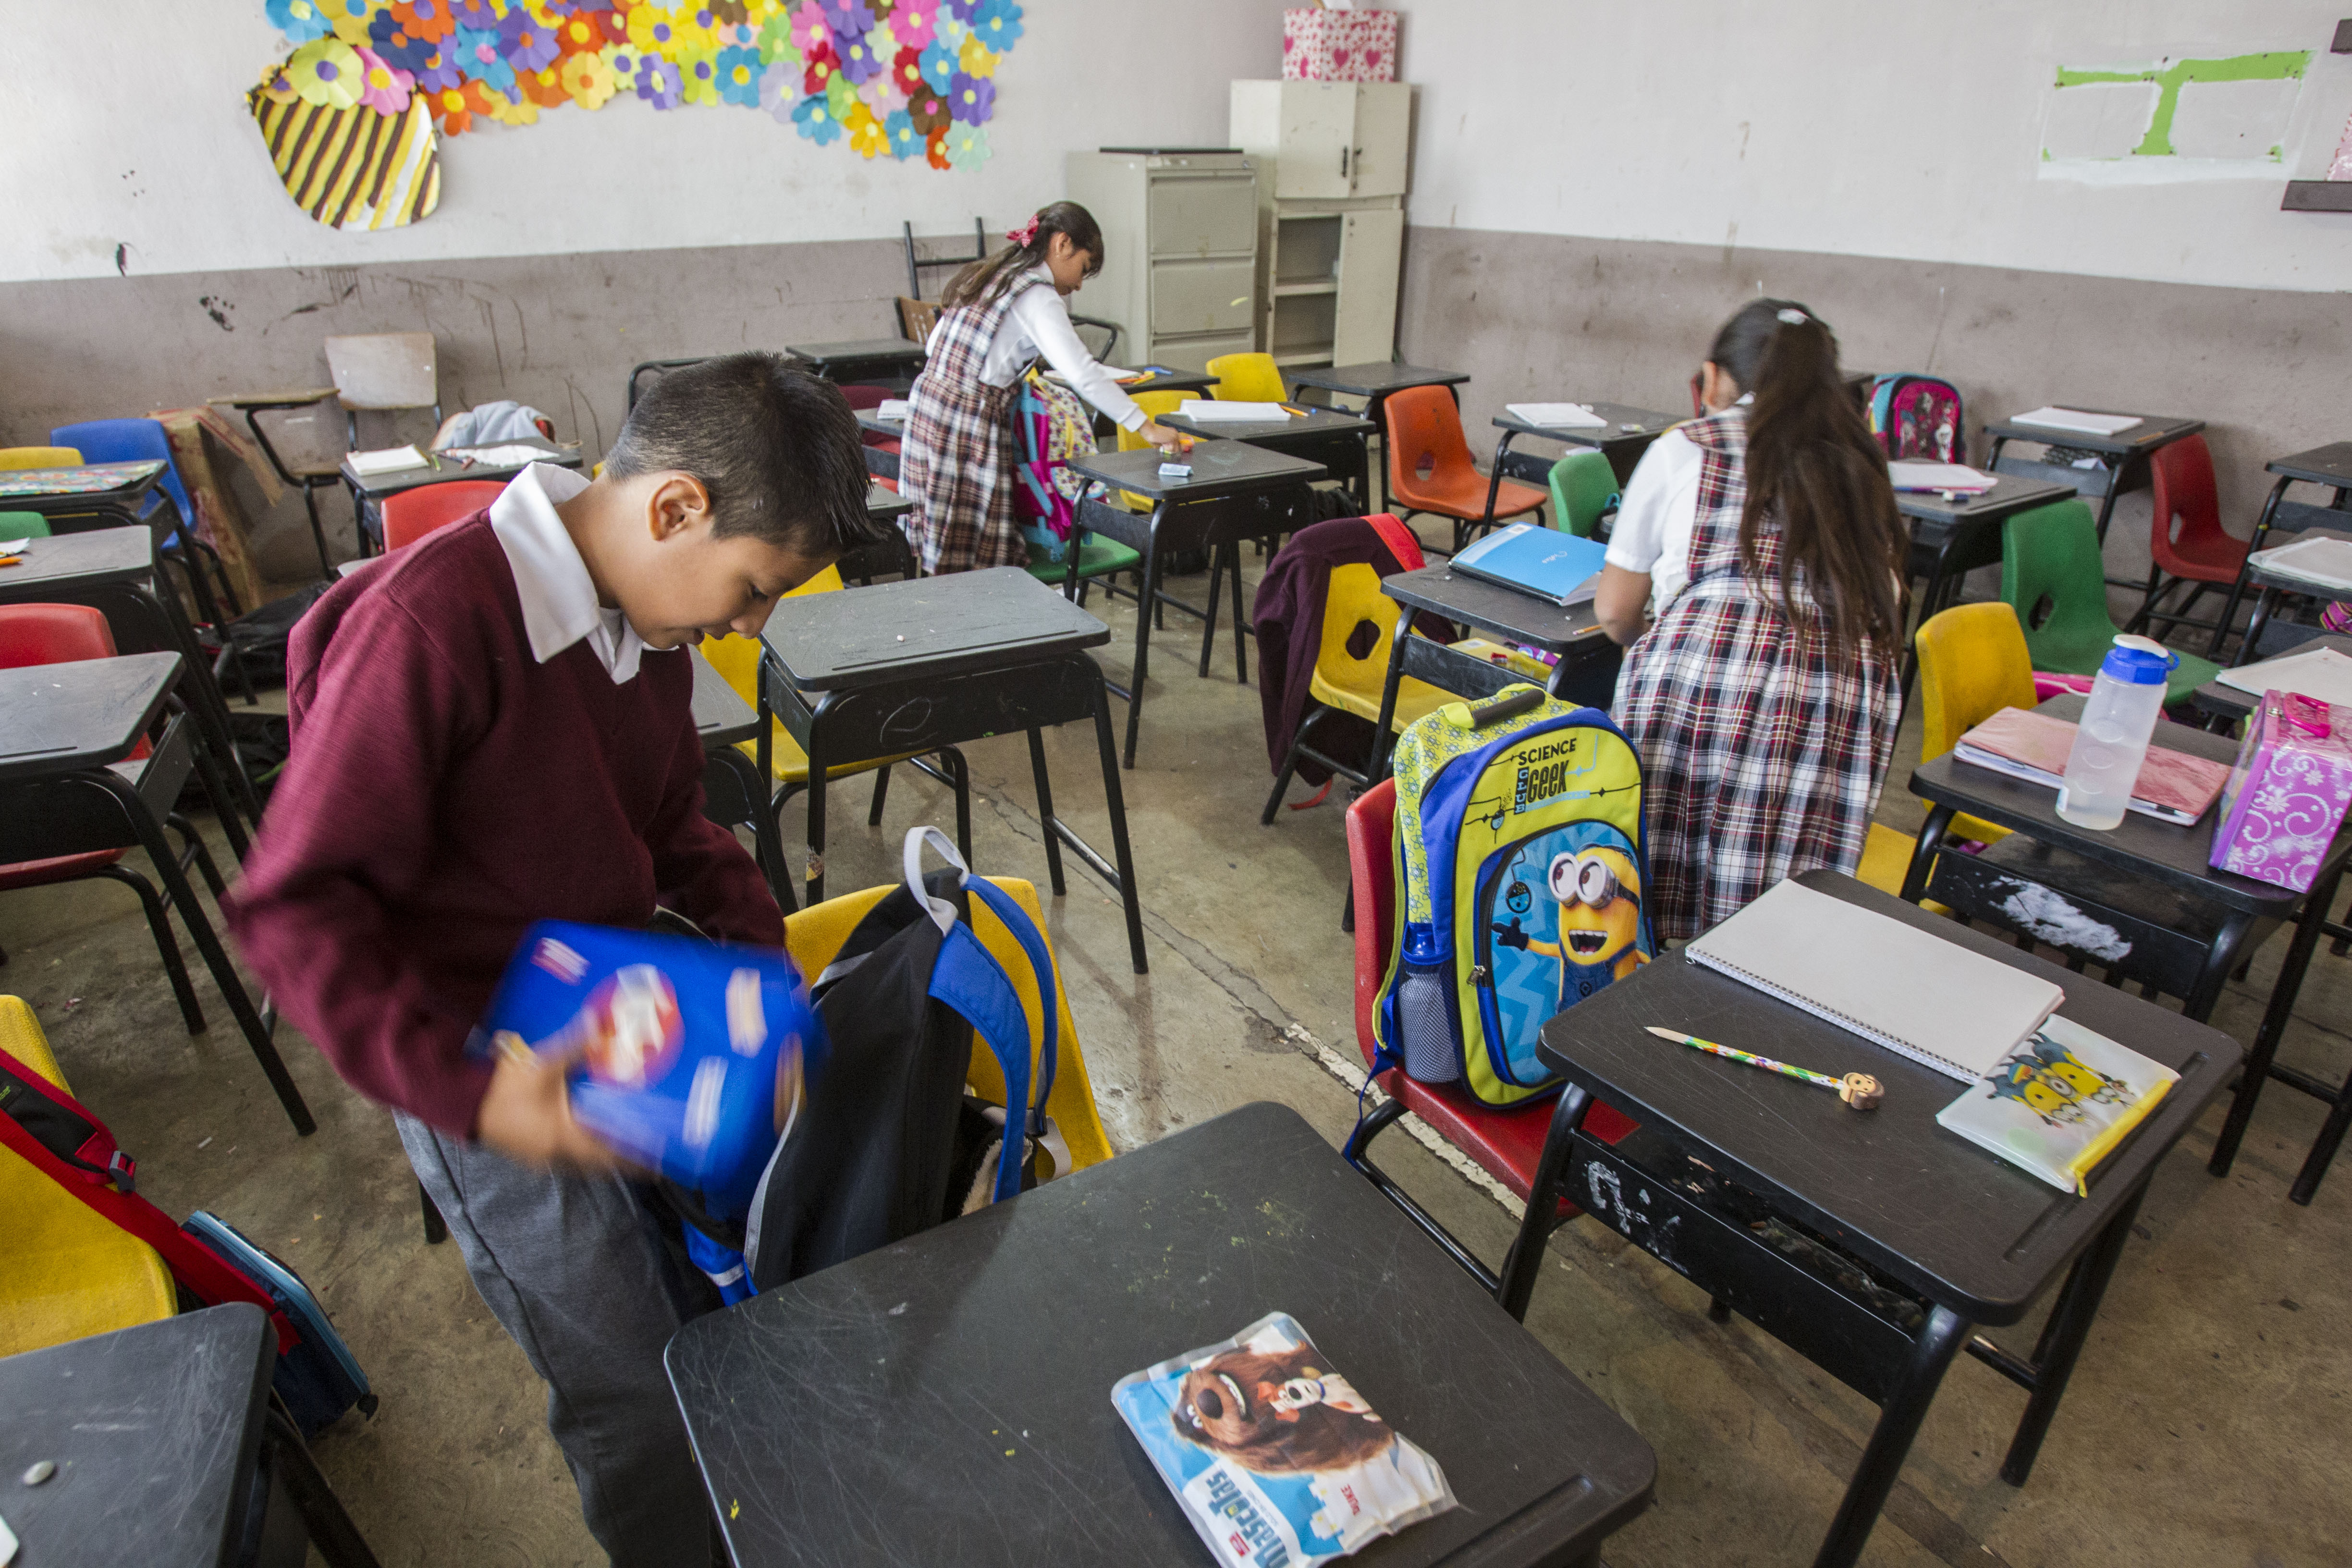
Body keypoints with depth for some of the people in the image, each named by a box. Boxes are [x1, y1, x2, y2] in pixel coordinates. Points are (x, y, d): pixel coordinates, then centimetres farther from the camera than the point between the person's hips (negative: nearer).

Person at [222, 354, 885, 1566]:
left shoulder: (647, 611, -2)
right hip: (492, 1079, -7)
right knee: (638, 1399, 6)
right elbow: (294, 910, -22)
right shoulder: (432, 625, -27)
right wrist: (463, 1090, -29)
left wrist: (758, 937, -1)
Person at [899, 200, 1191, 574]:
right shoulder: (1036, 296, -8)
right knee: (978, 566, -6)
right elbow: (1082, 372, -19)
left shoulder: (989, 275, 18)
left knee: (940, 564, 9)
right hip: (968, 425, -9)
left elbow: (934, 345, 22)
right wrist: (1146, 428, -18)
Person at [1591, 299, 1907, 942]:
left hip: (1698, 679, -3)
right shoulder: (1860, 466, 27)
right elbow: (1884, 608, 26)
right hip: (1841, 701, 3)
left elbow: (1614, 612, 19)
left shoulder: (1681, 451, 17)